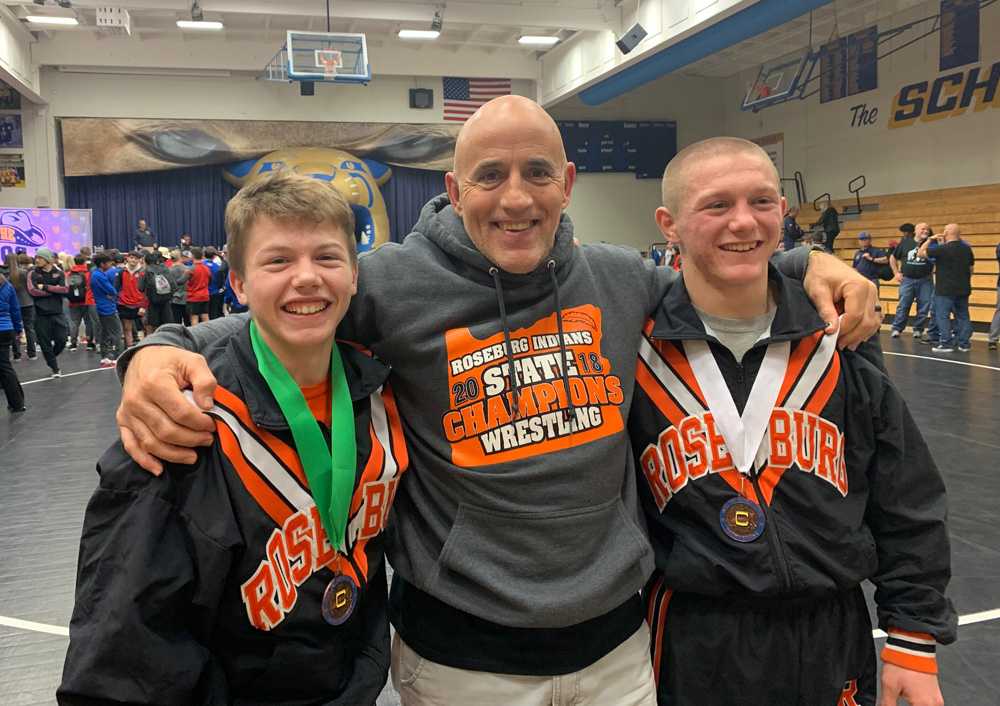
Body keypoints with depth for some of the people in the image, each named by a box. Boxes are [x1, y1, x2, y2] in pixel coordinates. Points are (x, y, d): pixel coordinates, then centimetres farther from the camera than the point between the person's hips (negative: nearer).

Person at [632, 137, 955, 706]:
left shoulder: (838, 344, -4)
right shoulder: (633, 355, -11)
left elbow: (909, 509, 3)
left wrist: (914, 641, 3)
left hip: (834, 644, 3)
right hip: (693, 652, -2)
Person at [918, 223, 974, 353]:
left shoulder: (942, 249, -14)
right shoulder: (967, 248, 5)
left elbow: (920, 253, -6)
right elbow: (970, 268, 14)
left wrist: (930, 239, 4)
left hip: (945, 290, -6)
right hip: (963, 289, 6)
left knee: (943, 316, 0)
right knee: (963, 316, 11)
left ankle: (946, 343, -3)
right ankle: (965, 343, 14)